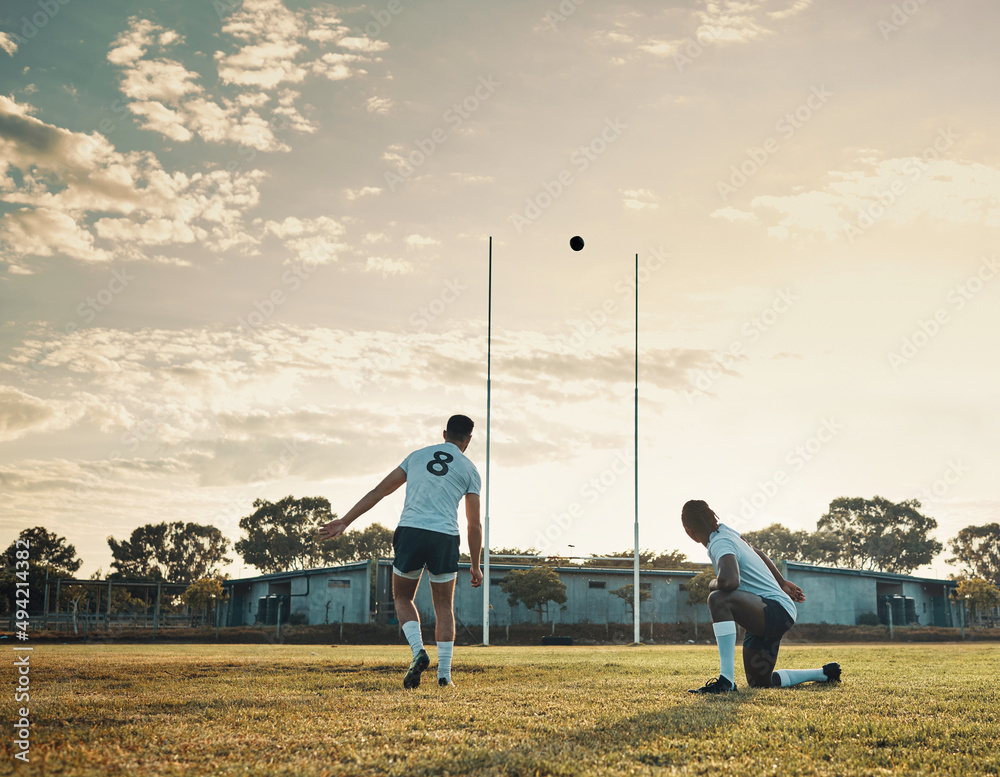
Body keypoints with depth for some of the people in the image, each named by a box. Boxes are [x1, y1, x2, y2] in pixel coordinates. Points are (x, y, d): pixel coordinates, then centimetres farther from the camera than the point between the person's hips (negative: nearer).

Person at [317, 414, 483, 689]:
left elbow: (379, 491, 13)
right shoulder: (469, 469, 10)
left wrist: (345, 522, 15)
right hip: (445, 538, -1)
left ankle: (418, 650, -3)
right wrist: (475, 566, 14)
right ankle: (444, 672, 7)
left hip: (410, 532, 1)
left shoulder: (418, 455, 16)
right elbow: (474, 525, 6)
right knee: (444, 607, 13)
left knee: (402, 598, 19)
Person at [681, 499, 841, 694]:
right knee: (759, 683, 19)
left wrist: (712, 585, -14)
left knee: (718, 599, -33)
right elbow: (759, 554, 30)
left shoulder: (719, 543, -18)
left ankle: (726, 680, -36)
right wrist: (781, 582, 43)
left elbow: (730, 581, -38)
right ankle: (825, 674, 36)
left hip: (777, 611, -10)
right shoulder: (725, 531, 12)